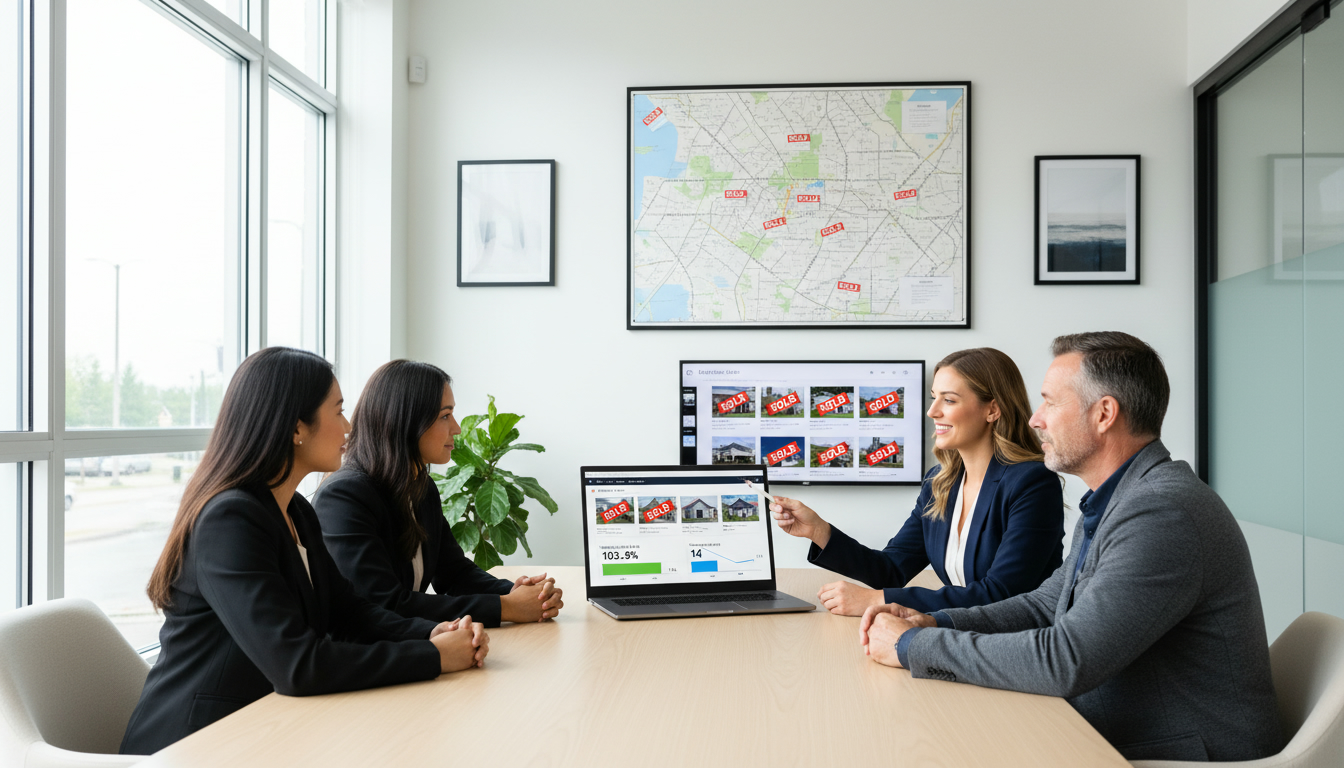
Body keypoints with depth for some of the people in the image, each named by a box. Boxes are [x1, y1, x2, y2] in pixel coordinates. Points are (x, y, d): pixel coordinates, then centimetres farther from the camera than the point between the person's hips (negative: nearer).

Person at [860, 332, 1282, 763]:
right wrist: (934, 622, -2)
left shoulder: (1163, 513, -25)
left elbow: (1065, 662, -28)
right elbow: (1045, 606, 13)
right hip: (1113, 741, 8)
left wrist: (914, 646, -20)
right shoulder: (1111, 504, 10)